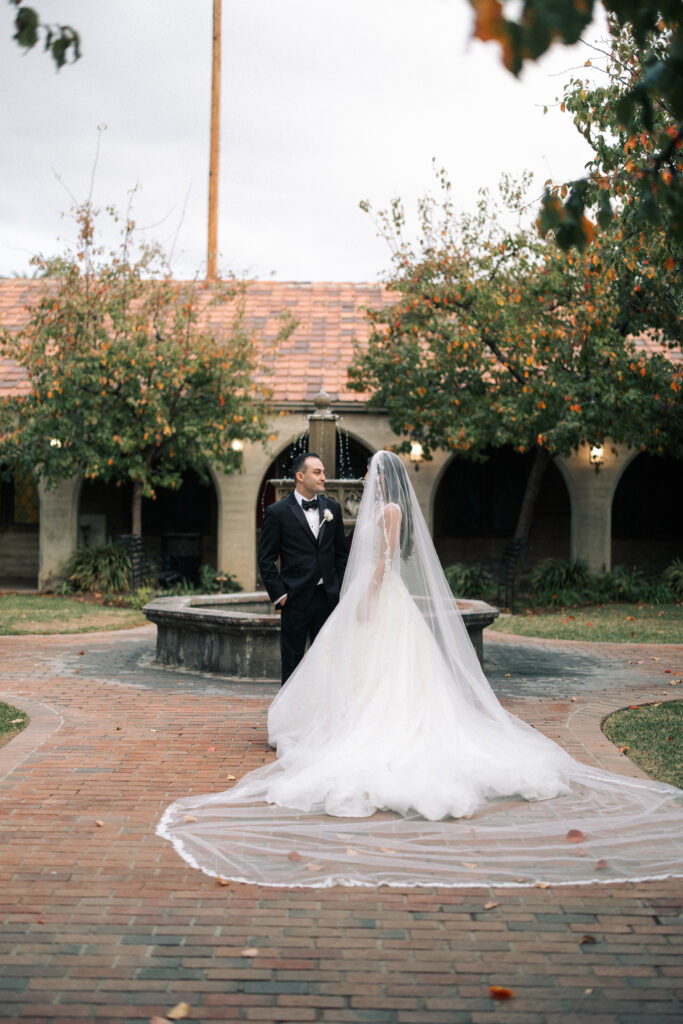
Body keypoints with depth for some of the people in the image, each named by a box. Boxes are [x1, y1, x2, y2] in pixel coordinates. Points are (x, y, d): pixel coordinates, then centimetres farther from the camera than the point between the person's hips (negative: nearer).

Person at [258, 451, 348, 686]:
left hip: (328, 597, 4)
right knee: (292, 663, 5)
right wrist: (278, 594, -8)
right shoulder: (278, 512, -4)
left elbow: (341, 553, 14)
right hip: (296, 599, -4)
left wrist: (340, 590, 7)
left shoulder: (332, 508, 8)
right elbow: (266, 559, -3)